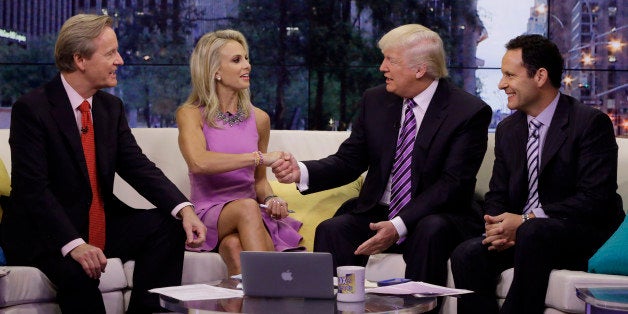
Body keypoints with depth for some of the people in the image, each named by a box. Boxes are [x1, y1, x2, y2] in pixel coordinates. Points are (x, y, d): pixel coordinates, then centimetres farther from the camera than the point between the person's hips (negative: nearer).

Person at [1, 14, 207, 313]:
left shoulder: (111, 106, 7)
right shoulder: (32, 108, -14)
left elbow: (138, 166, 0)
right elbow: (33, 187, -21)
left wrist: (184, 209, -17)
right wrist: (73, 244, -33)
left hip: (103, 226, 7)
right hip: (44, 233, -7)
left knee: (167, 226, -12)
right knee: (78, 272, -35)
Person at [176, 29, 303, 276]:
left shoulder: (258, 119, 12)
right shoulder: (190, 114, -1)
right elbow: (198, 162, -23)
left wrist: (270, 198, -2)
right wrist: (259, 157, -24)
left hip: (250, 218, 2)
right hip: (208, 214, -2)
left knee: (235, 245, -36)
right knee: (247, 207, -36)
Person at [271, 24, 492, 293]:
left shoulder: (469, 112, -9)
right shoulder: (375, 100, 8)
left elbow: (452, 183, -16)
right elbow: (348, 161, 8)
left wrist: (399, 226, -26)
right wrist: (302, 172, -13)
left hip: (435, 218, -3)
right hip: (376, 214, 4)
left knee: (431, 231, -36)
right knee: (331, 230, -25)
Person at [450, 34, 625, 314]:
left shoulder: (591, 123, -9)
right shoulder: (507, 129, 13)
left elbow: (595, 199, -17)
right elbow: (497, 195, 13)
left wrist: (525, 221, -21)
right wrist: (497, 226, -12)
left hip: (584, 234, -5)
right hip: (520, 231, 6)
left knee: (533, 233, -36)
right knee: (467, 254, -22)